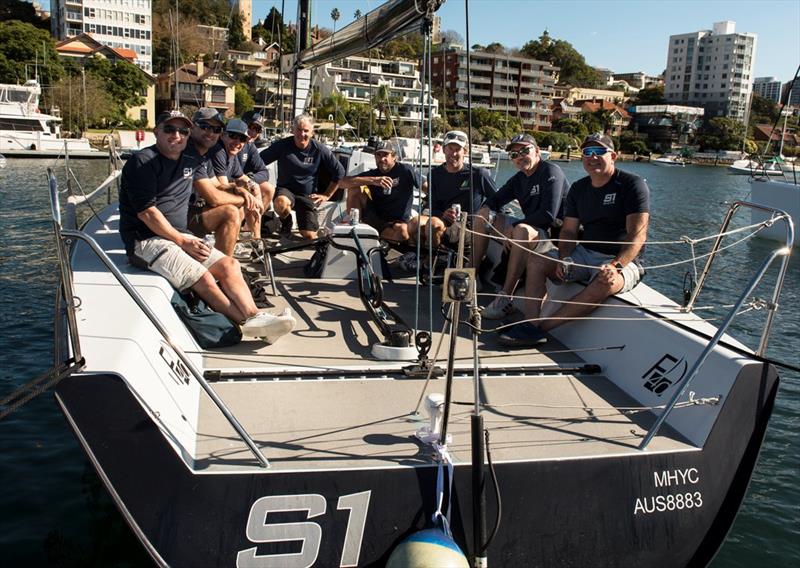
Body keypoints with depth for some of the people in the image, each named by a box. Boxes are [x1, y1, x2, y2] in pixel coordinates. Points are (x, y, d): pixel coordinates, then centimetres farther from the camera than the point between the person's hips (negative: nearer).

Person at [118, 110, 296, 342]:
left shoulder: (189, 161, 17)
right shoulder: (143, 162, -6)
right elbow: (146, 212, -14)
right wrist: (182, 240, -15)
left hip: (181, 236, 8)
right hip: (147, 240, -8)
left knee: (229, 265, -13)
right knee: (204, 280, -25)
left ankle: (254, 316, -28)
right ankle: (249, 322, -22)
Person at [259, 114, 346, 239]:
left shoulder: (319, 150, -7)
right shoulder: (283, 145, -8)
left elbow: (339, 172, 3)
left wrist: (327, 195, 2)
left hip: (308, 196, 1)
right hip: (285, 189, -1)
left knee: (309, 236, -12)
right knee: (280, 203, -39)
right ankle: (286, 221, -1)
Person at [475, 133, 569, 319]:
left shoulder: (551, 172, -13)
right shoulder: (519, 179, 11)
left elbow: (548, 215, -24)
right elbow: (495, 200, 18)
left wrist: (513, 227, -17)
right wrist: (486, 210, -7)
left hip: (553, 234, -9)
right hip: (529, 229, 9)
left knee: (522, 230, -40)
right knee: (483, 215, 7)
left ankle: (505, 299, -37)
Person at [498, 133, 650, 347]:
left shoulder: (632, 185, -10)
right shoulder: (579, 188, 9)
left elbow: (638, 235, -19)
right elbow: (569, 231, 7)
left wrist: (615, 266, -33)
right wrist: (563, 259, -14)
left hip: (623, 260, -6)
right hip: (585, 254, 6)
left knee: (607, 283, -39)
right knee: (536, 261, -10)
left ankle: (541, 327, -34)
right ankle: (531, 323, -25)